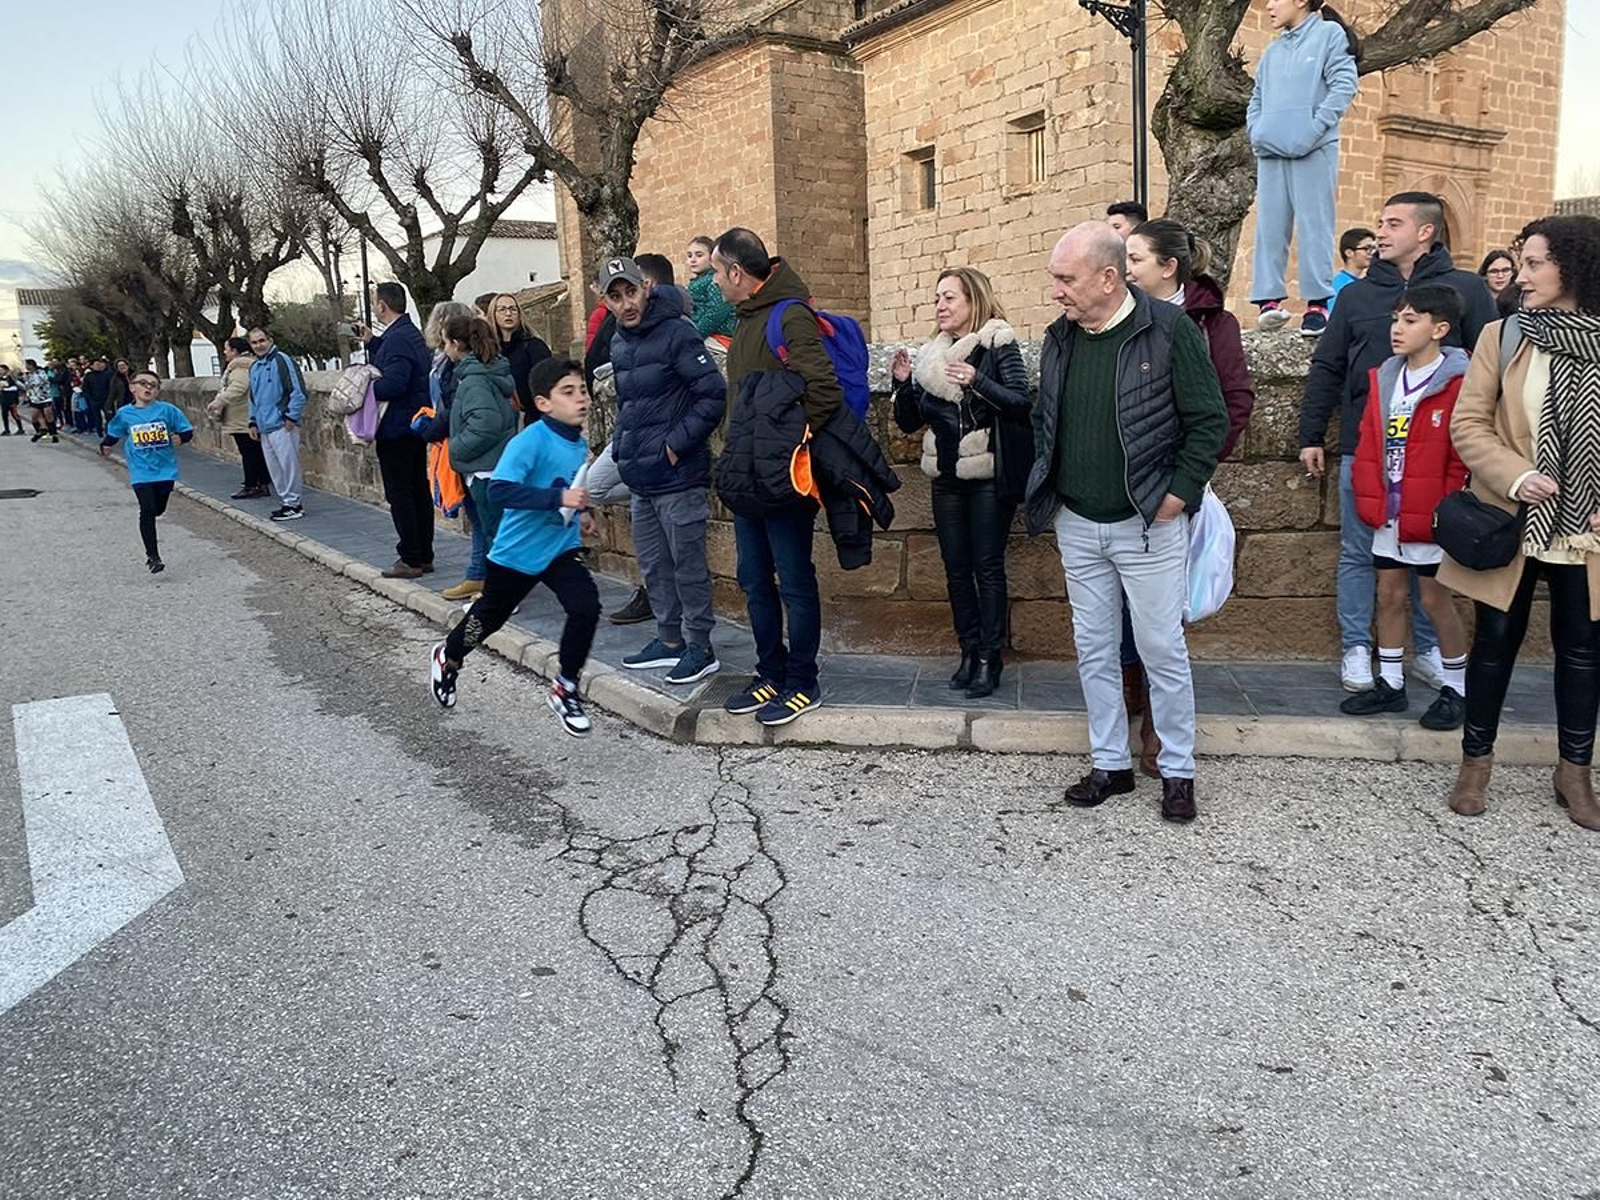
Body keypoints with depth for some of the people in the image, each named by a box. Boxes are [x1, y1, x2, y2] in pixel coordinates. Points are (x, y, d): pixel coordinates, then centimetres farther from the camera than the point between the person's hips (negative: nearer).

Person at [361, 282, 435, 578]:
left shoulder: (397, 339, -19)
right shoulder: (411, 333, 12)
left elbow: (392, 384, -28)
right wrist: (372, 341, 17)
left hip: (397, 429, -10)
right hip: (416, 424, 10)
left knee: (400, 496, -3)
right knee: (419, 491, 13)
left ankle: (411, 560, 2)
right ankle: (424, 556, 20)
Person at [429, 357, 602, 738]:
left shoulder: (579, 444, 0)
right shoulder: (530, 441, -24)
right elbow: (499, 489, -36)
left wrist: (580, 511, 6)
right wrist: (559, 498, -40)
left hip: (561, 549, 5)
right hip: (518, 550, -5)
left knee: (586, 607, -16)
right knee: (489, 616, 16)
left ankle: (566, 691, 4)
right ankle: (447, 659, 49)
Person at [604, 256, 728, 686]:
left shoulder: (676, 333, -12)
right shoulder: (619, 344, 13)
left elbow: (714, 396, -18)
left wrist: (676, 444, -17)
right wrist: (621, 443, 14)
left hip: (679, 476, -9)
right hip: (641, 480, 9)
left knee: (688, 566, -1)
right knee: (653, 565, 16)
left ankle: (700, 647, 10)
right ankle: (670, 640, 28)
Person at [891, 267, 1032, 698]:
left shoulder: (999, 346, -5)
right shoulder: (931, 356, 10)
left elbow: (1022, 402, -15)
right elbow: (909, 422, 11)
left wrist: (978, 381, -28)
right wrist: (903, 383, -5)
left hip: (989, 476, -6)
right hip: (947, 479, 6)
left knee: (988, 567, -1)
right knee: (956, 567, 9)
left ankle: (990, 657, 7)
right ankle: (969, 650, 19)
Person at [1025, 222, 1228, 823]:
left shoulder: (1169, 329, -11)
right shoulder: (1060, 338, 5)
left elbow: (1210, 420, -8)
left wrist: (1178, 494, -12)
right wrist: (1048, 494, 8)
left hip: (1148, 526, -5)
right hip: (1077, 526, 6)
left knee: (1163, 650, 3)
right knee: (1093, 649, 12)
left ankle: (1178, 771, 19)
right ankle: (1109, 763, 26)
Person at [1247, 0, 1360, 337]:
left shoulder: (1329, 34, 4)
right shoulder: (1272, 51, 22)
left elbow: (1344, 86, -5)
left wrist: (1314, 130, -14)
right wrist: (1256, 132, 4)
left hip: (1313, 151, -6)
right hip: (1270, 150, 6)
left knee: (1314, 225, -6)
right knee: (1269, 227, -1)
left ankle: (1318, 302, -6)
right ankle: (1269, 299, -1)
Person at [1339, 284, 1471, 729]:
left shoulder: (1459, 384, -13)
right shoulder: (1385, 378, 7)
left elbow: (1464, 458, -14)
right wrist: (1368, 500, 1)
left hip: (1429, 518, -6)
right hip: (1388, 514, 6)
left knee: (1435, 599, 4)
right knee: (1389, 595, 12)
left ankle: (1456, 689, 20)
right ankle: (1390, 684, 24)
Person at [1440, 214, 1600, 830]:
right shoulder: (1503, 336, -3)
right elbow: (1467, 424, -4)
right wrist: (1515, 477, -18)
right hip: (1511, 522, -1)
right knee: (1496, 640, 8)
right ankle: (1475, 762, 24)